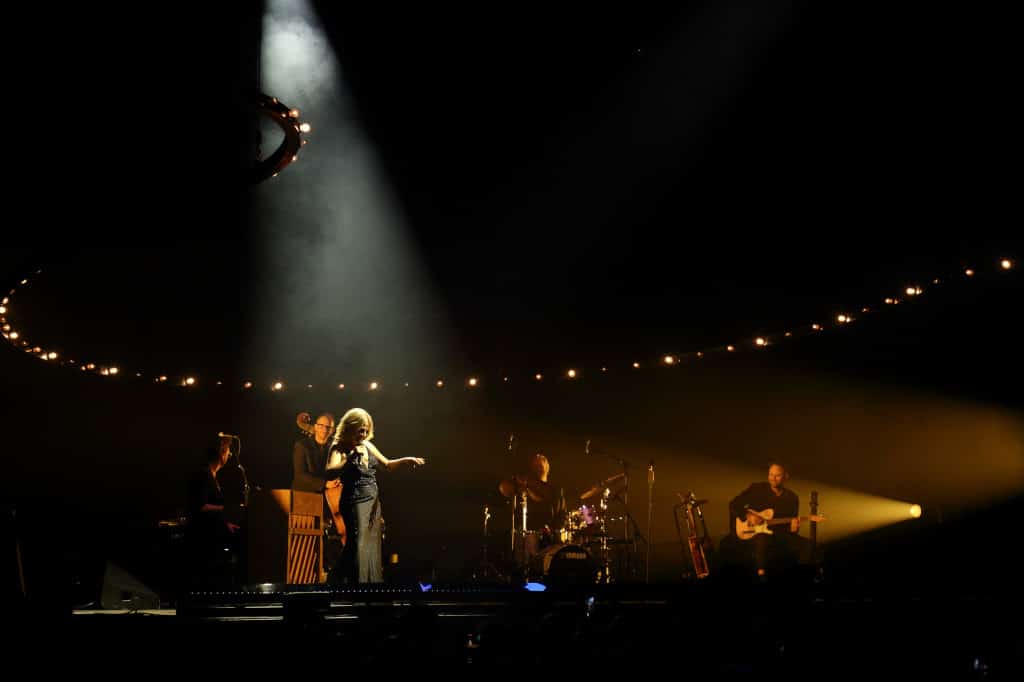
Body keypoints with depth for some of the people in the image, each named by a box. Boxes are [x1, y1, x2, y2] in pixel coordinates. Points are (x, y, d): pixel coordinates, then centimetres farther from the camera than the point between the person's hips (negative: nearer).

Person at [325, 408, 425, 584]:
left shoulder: (367, 445, 11)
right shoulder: (339, 447, -8)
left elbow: (387, 465, 21)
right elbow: (330, 474, -25)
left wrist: (405, 460, 5)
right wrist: (351, 457, -33)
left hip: (374, 501, 7)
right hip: (355, 502, -7)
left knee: (372, 548, 9)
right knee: (358, 547, -13)